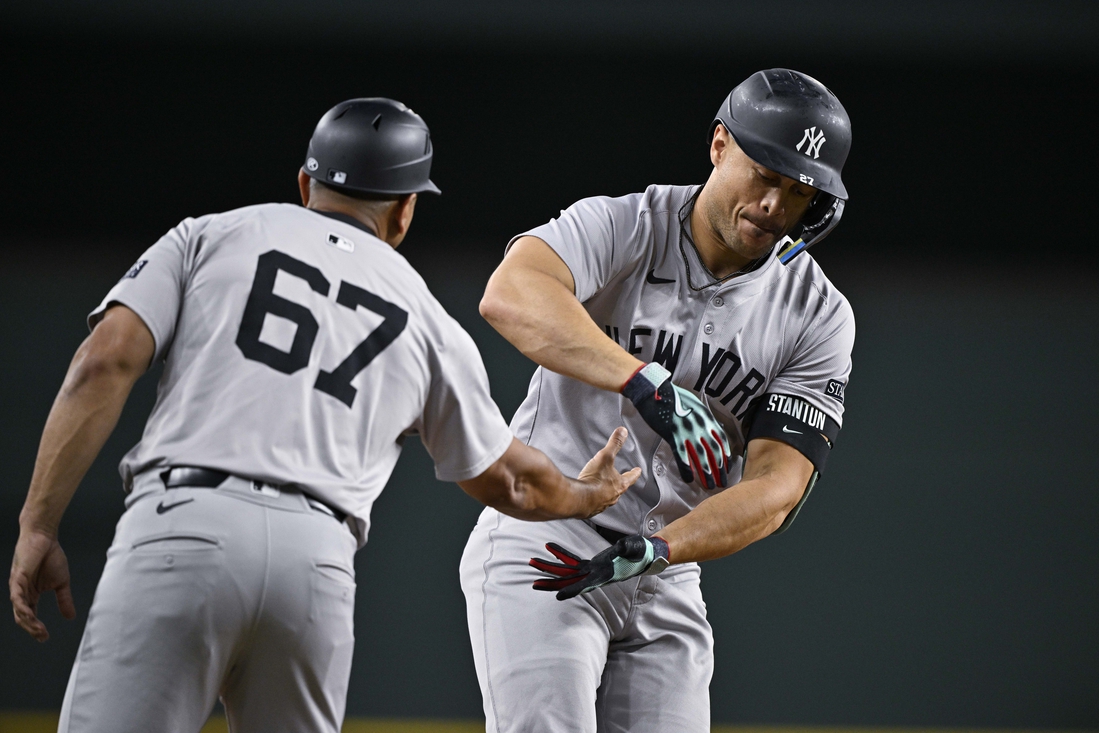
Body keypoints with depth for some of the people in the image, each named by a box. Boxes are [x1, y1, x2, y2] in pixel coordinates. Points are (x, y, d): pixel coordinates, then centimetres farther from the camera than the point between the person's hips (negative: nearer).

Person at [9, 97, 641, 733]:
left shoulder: (210, 236, 17)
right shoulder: (429, 324, 23)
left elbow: (106, 362, 3)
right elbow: (509, 482, 35)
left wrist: (38, 528, 2)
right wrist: (586, 496, 57)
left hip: (179, 533, -2)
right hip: (319, 565, 3)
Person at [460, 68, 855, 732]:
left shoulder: (820, 317, -1)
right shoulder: (619, 229, -10)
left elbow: (778, 487, -10)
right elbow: (510, 295, -31)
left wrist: (656, 549, -28)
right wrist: (649, 384, -43)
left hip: (666, 590, 4)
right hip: (538, 551, -4)